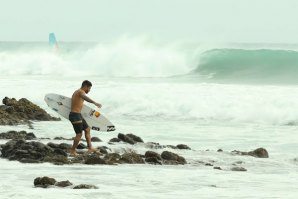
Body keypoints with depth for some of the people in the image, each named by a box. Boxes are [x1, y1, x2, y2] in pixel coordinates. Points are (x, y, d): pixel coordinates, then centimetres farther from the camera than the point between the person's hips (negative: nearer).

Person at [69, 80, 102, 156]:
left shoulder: (77, 92, 17)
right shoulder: (81, 92, -14)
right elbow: (86, 98, -38)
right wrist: (95, 103, -54)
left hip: (77, 115, 11)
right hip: (75, 116, -11)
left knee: (87, 129, 16)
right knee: (79, 134, -5)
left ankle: (90, 148, 18)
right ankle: (73, 151, 5)